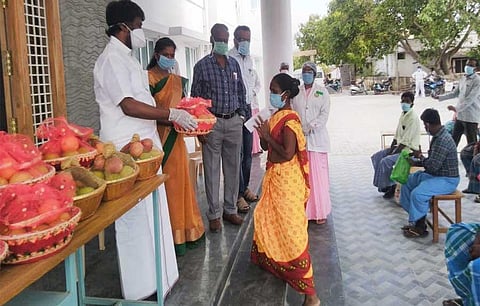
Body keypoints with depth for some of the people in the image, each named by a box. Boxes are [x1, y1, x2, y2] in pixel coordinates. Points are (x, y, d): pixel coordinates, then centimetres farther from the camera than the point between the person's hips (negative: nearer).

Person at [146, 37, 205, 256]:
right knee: (162, 183, -3)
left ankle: (184, 230, 22)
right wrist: (171, 118, -24)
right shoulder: (149, 78, -6)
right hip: (158, 136, -7)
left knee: (179, 180, 11)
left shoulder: (178, 80, 16)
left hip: (175, 137, 7)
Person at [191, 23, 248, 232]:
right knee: (212, 170, 1)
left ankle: (230, 210, 21)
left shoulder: (234, 64, 11)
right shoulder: (202, 66, -1)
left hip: (234, 122, 4)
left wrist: (242, 115, 8)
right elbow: (195, 97, -2)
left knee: (233, 168, 9)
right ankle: (214, 214, 12)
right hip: (212, 123, -4)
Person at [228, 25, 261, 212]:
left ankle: (245, 187, 26)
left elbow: (256, 81, 29)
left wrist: (253, 93, 10)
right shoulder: (228, 59, -10)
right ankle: (238, 195, 5)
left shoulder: (249, 59, 15)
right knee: (237, 153, -5)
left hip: (248, 108, 7)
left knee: (248, 152, 12)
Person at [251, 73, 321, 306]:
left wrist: (268, 136, -17)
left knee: (290, 230, -8)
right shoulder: (276, 117, 9)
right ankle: (269, 260, 51)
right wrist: (263, 134, -5)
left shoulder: (290, 120, -19)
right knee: (268, 220, 25)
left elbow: (288, 154, -25)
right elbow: (265, 146, 14)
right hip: (274, 177, 10)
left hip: (286, 180, -10)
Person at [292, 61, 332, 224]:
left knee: (318, 174, -1)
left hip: (317, 138, -2)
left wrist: (311, 126, -15)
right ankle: (303, 211, 10)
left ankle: (320, 212, 8)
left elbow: (324, 114, -1)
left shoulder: (322, 92, 7)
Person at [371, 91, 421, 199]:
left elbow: (405, 141, -22)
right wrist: (390, 150, 0)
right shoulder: (402, 114, 8)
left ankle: (391, 186, -5)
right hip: (400, 146, 9)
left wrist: (392, 154, -20)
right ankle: (383, 183, 10)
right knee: (376, 157, 1)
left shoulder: (413, 118, -20)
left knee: (385, 161, -24)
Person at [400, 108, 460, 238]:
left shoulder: (443, 140, -25)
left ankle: (420, 227, -9)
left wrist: (420, 157, -9)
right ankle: (416, 219, 15)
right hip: (435, 175, 11)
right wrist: (415, 162, 2)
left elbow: (433, 165, -27)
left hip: (447, 180, -11)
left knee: (418, 193, -28)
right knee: (407, 182, 12)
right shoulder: (437, 136, 7)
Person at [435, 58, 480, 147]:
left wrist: (456, 108, -29)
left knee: (472, 143, 0)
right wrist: (440, 97, 10)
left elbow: (470, 99, -23)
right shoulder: (463, 78, 11)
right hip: (460, 115, 8)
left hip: (471, 117, -8)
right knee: (454, 140, 17)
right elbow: (455, 93, 18)